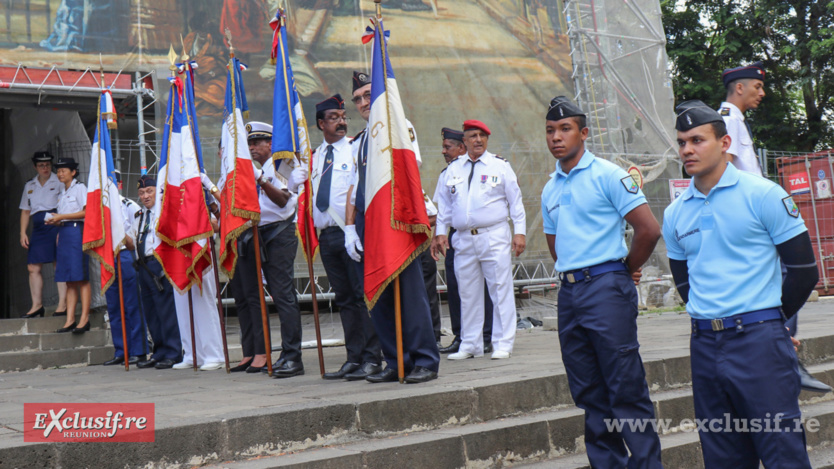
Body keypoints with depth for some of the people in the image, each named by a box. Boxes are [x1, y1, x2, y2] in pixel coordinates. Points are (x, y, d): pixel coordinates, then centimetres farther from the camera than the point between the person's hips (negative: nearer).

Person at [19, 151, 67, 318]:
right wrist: (23, 233, 12)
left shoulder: (59, 182, 2)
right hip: (38, 229, 6)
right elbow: (25, 211, 21)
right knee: (33, 267, 3)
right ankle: (37, 305, 9)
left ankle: (63, 304, -7)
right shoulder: (29, 186, 19)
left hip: (56, 227, -6)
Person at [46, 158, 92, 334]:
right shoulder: (62, 193, 22)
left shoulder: (79, 188, 0)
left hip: (76, 231, -8)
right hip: (64, 233, 8)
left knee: (81, 278, -9)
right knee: (69, 279, 4)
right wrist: (55, 221, 2)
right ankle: (70, 320, 2)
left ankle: (84, 319, -10)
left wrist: (61, 217, -11)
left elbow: (87, 212, -11)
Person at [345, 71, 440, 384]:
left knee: (409, 290, -7)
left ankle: (425, 361, 0)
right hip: (365, 221, 6)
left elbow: (413, 164, -7)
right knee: (377, 296, 4)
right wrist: (350, 228, 8)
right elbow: (354, 188, 17)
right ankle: (395, 362, 12)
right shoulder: (358, 142, 22)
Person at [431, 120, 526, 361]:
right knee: (468, 294, 7)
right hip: (463, 239, 3)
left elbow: (515, 201, 6)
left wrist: (520, 232, 0)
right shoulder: (453, 169, 13)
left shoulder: (500, 166, 6)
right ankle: (470, 345, 16)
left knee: (501, 291, -3)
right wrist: (440, 232, 11)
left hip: (495, 236, -3)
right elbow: (445, 204, 18)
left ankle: (503, 344, 5)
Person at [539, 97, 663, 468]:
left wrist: (626, 270, 2)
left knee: (627, 390, -5)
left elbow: (649, 229, -10)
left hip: (607, 288, -7)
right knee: (590, 394, 11)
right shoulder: (550, 190, 15)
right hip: (569, 294, 7)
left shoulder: (607, 175, -6)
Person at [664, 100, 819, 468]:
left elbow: (804, 270, -2)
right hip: (704, 346, 5)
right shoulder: (674, 214, 10)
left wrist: (765, 320, 6)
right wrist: (711, 320, 12)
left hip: (759, 341, -5)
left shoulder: (763, 195, -4)